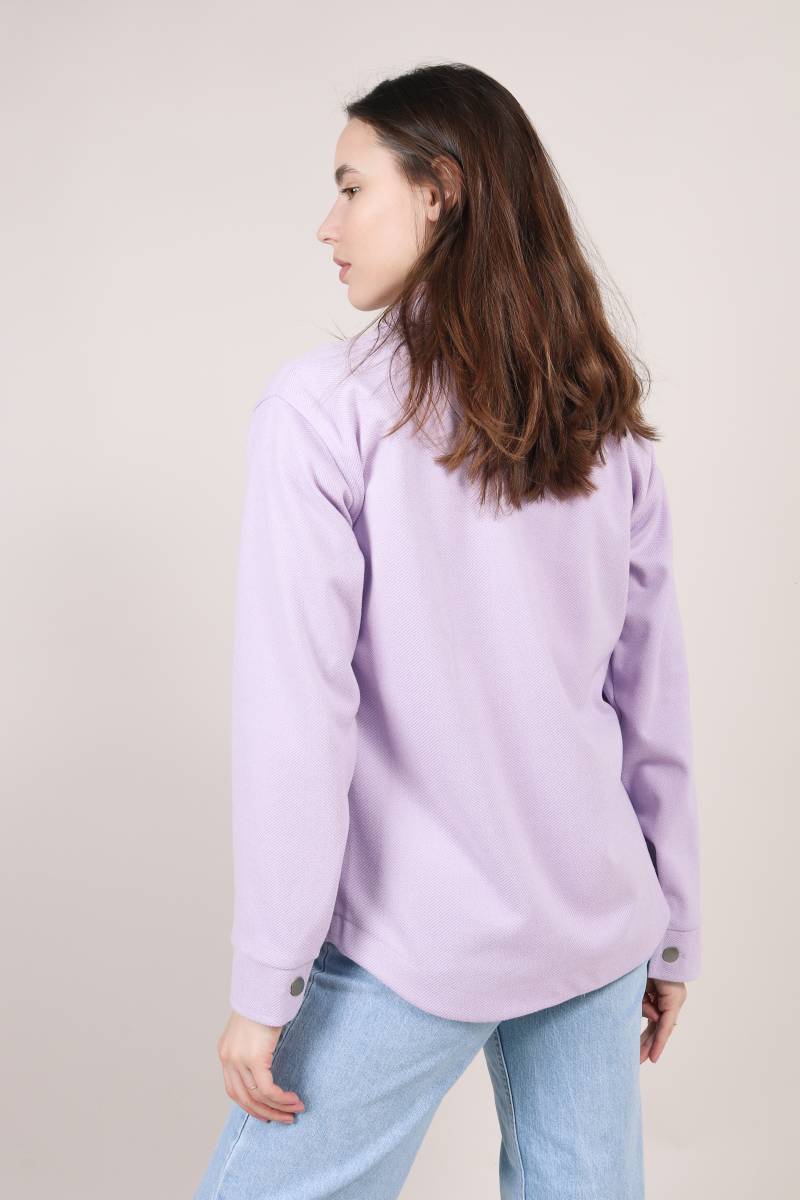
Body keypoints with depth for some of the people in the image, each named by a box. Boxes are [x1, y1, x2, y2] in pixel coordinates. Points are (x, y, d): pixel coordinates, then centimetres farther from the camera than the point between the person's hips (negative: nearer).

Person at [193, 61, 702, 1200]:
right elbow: (655, 700, 7)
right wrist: (672, 930, 16)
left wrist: (265, 982, -8)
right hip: (598, 926, 6)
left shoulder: (325, 408, -13)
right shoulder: (605, 422, 3)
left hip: (417, 947, -5)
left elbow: (299, 717, -16)